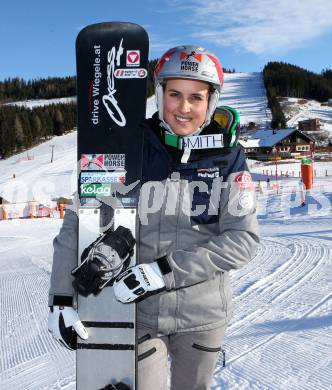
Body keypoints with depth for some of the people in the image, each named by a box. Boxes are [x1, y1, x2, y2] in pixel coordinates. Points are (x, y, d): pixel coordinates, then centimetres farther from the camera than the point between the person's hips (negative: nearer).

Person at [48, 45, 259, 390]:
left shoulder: (228, 156, -8)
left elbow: (243, 239, -13)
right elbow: (78, 223, -7)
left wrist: (164, 270, -23)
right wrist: (61, 297, -13)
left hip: (203, 312, 2)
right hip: (138, 310, -1)